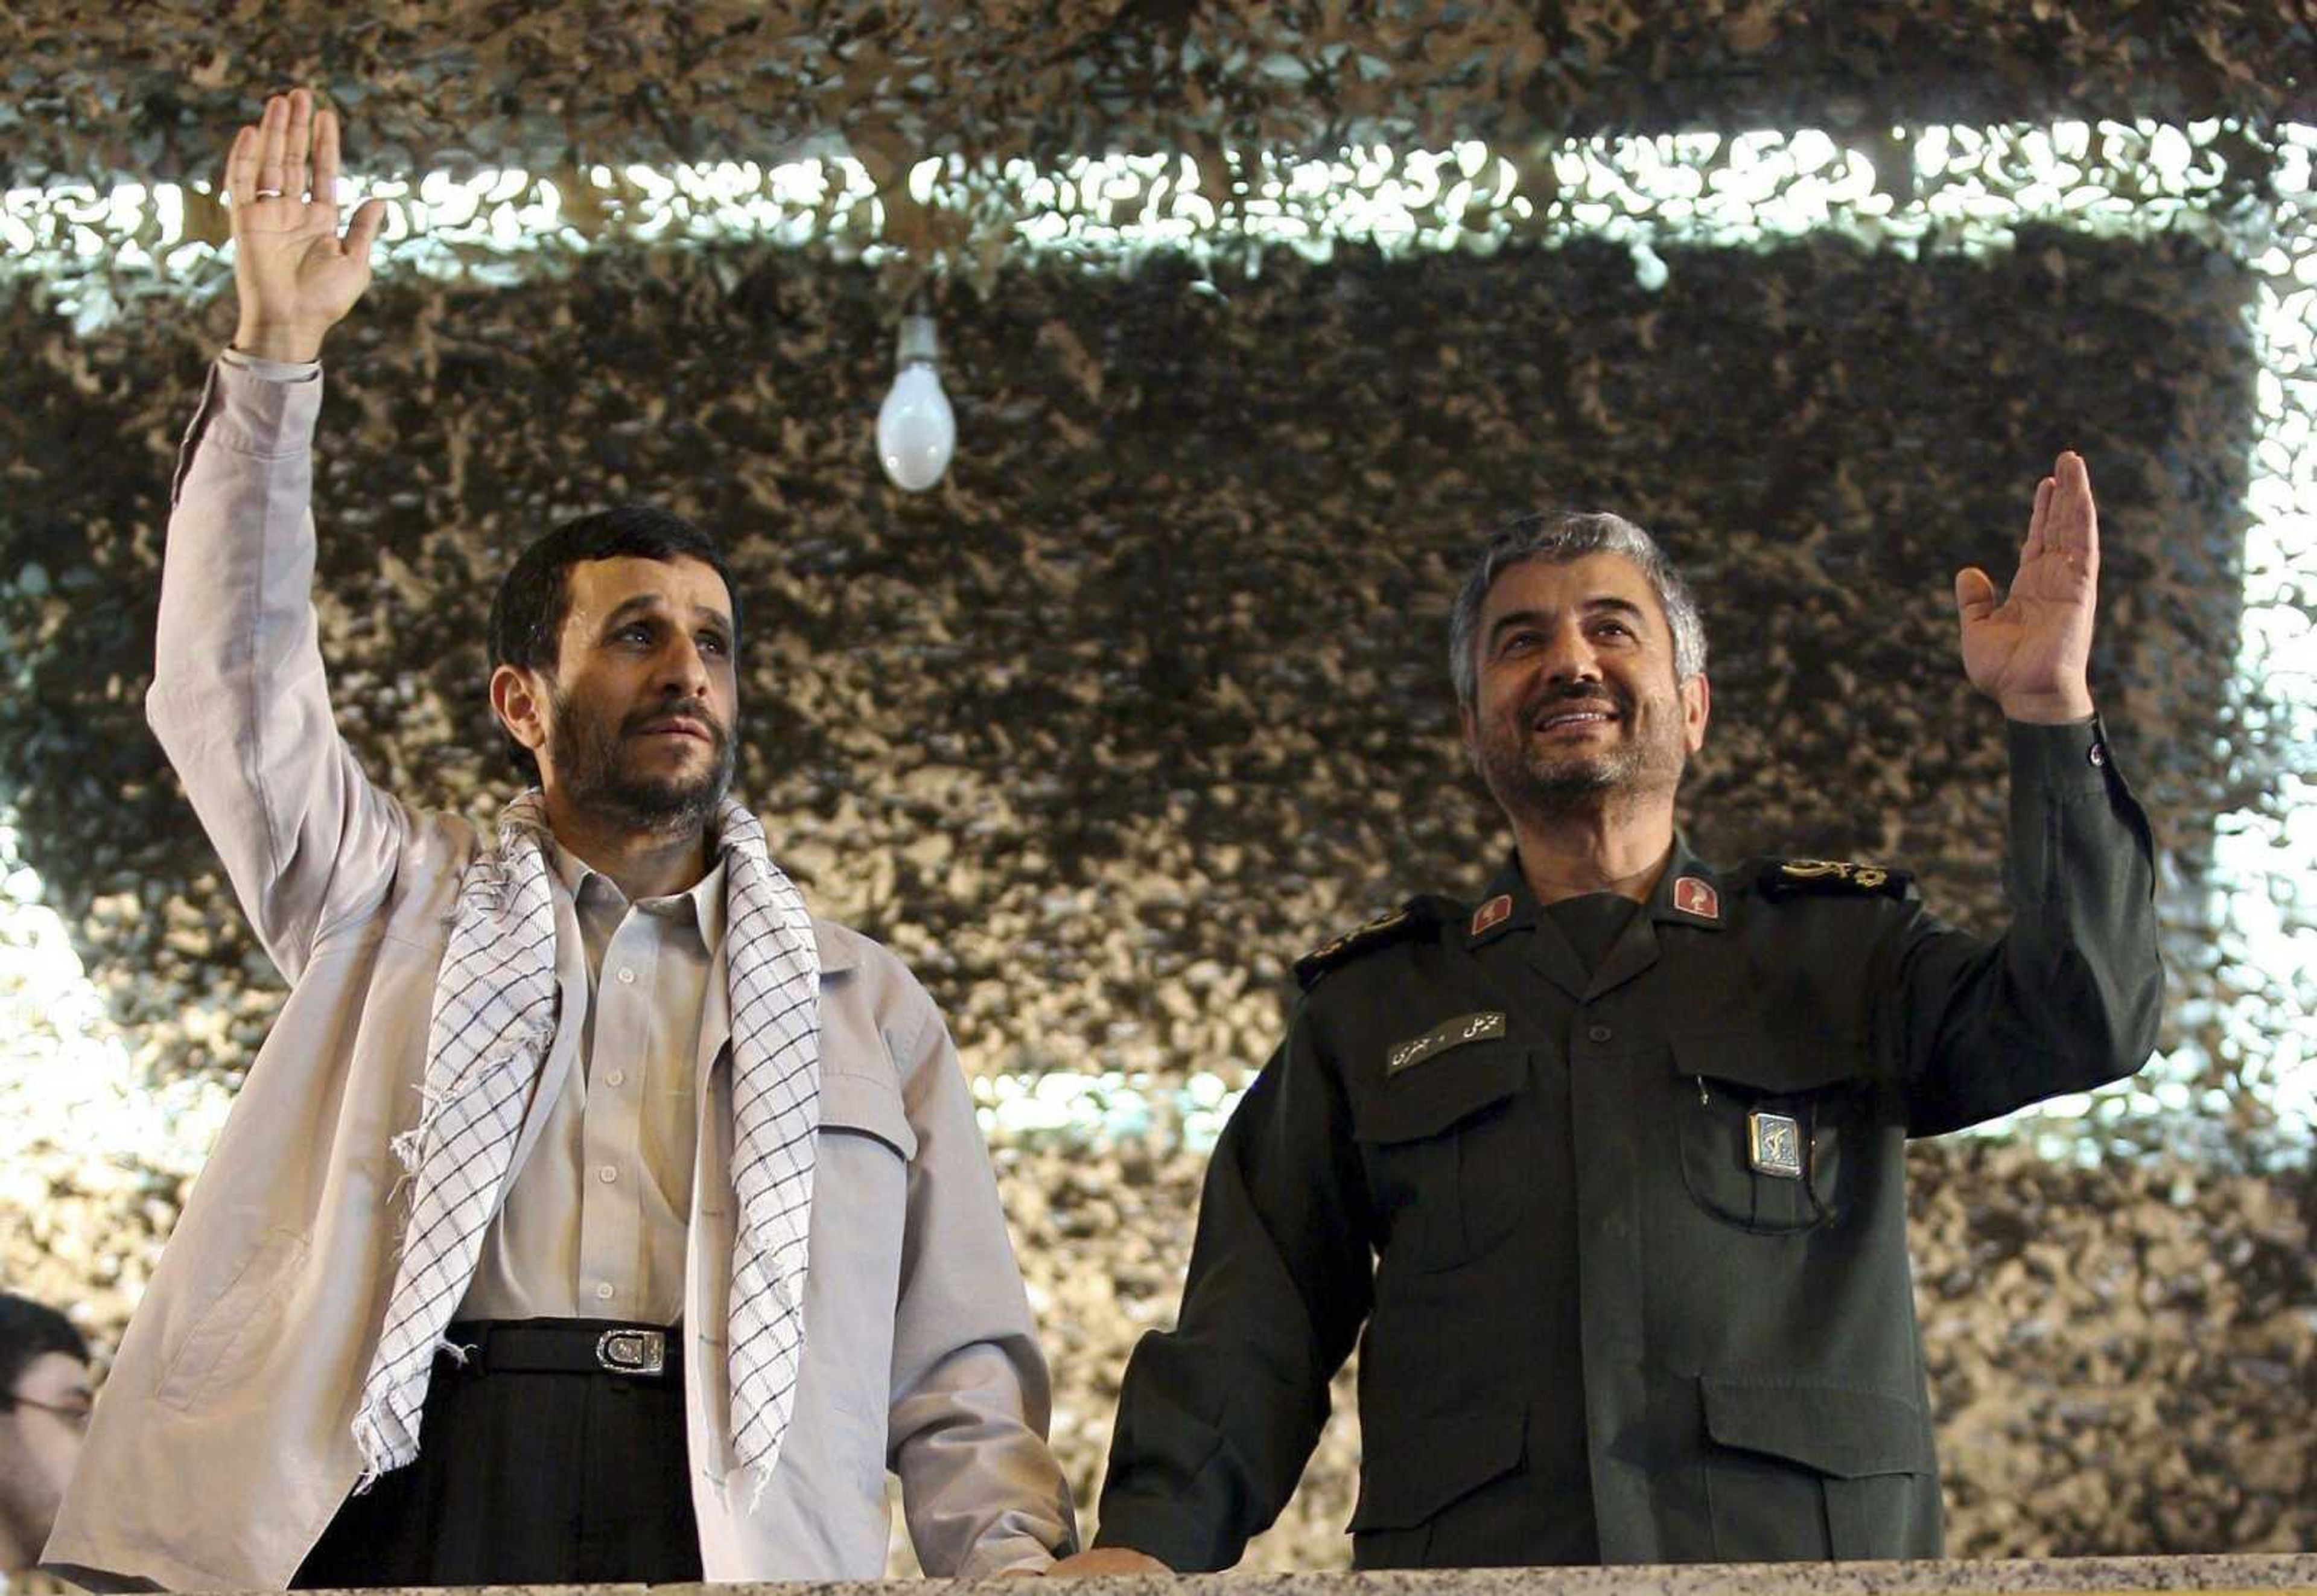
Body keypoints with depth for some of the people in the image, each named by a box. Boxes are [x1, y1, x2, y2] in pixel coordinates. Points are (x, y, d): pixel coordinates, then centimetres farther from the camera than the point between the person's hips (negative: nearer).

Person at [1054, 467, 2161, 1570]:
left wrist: (2049, 712, -1)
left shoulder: (1841, 948, 23)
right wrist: (1152, 1534, -2)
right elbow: (1260, 1315, 16)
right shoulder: (1368, 1010, 24)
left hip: (1810, 1567, 1)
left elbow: (2084, 1020, 8)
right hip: (1467, 1575, -1)